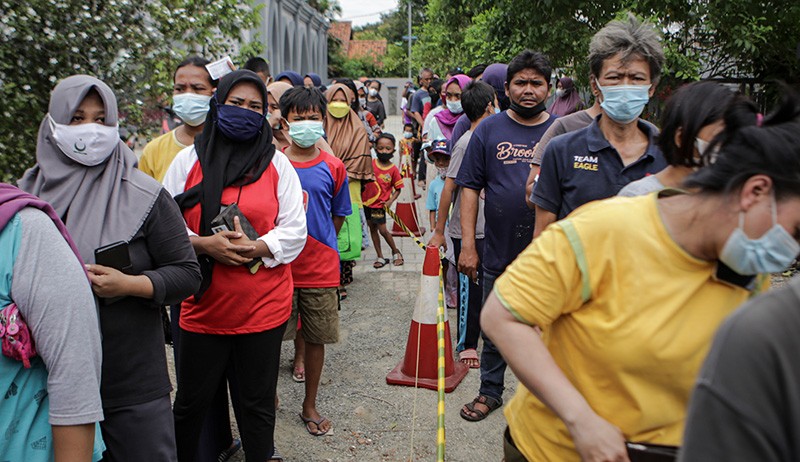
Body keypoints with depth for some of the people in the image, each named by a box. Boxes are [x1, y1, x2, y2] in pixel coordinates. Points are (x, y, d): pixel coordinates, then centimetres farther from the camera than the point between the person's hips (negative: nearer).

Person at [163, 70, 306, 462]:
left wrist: (255, 248, -18)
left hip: (264, 307, 0)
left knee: (259, 404, 12)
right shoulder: (188, 160, 4)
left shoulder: (277, 163, 4)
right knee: (190, 402, 13)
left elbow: (295, 230, -1)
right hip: (203, 305, 0)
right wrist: (203, 244, -15)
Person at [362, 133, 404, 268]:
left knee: (382, 230, -3)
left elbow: (397, 189, 0)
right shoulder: (370, 164, -4)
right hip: (367, 202, 4)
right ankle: (380, 257, 22)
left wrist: (390, 201, -13)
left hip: (380, 204, -3)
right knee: (372, 229, 10)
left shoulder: (393, 169, -8)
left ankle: (396, 252, 21)